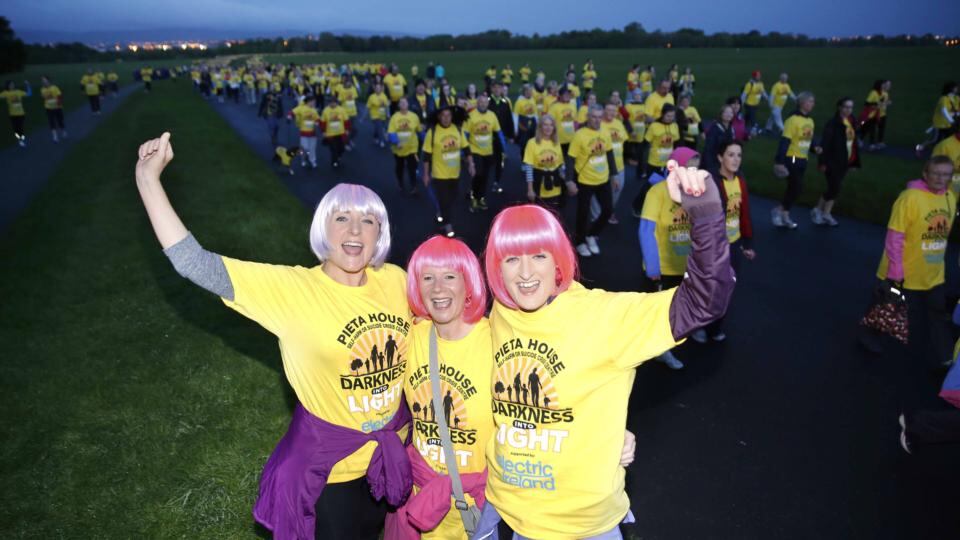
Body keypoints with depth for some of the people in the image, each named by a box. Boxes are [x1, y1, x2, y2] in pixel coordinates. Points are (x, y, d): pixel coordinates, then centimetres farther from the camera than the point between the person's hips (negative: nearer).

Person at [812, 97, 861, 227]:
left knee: (834, 189, 10)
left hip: (845, 162, 7)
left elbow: (853, 142, 12)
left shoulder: (851, 122, 8)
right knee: (834, 188, -5)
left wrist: (855, 161, 11)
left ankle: (826, 214, 19)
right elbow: (825, 143, -15)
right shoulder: (832, 123, -13)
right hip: (833, 161, -7)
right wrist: (823, 162, -17)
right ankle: (817, 210, 13)